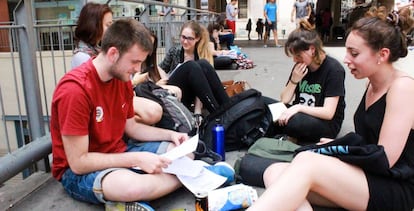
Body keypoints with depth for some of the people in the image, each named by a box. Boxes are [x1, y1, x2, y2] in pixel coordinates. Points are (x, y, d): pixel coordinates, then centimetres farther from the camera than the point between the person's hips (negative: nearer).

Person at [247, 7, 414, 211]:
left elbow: (385, 159, -16)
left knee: (307, 162, -34)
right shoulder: (372, 83, 13)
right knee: (274, 172, -18)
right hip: (364, 180, 7)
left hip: (395, 189, -7)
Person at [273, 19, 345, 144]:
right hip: (301, 115, 6)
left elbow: (328, 113, -22)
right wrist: (294, 80, -13)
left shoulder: (333, 69, -15)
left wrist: (299, 107, -31)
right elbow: (284, 100, 2)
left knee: (288, 122, -36)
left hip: (326, 124, -6)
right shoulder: (300, 66, 3)